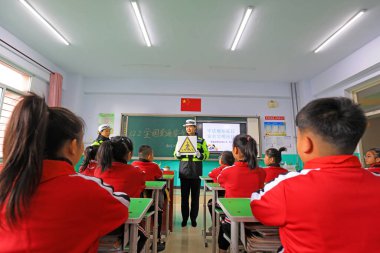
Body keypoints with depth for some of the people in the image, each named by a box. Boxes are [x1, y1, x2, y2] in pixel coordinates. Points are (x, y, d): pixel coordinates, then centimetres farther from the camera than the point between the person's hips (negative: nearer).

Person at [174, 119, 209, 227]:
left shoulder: (201, 141, 3)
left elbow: (206, 154, -2)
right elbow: (176, 155, 9)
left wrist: (199, 155, -22)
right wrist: (178, 154, -13)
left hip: (196, 173, -1)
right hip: (184, 172, 1)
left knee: (195, 196, 8)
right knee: (184, 196, 7)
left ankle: (193, 218, 22)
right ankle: (184, 218, 22)